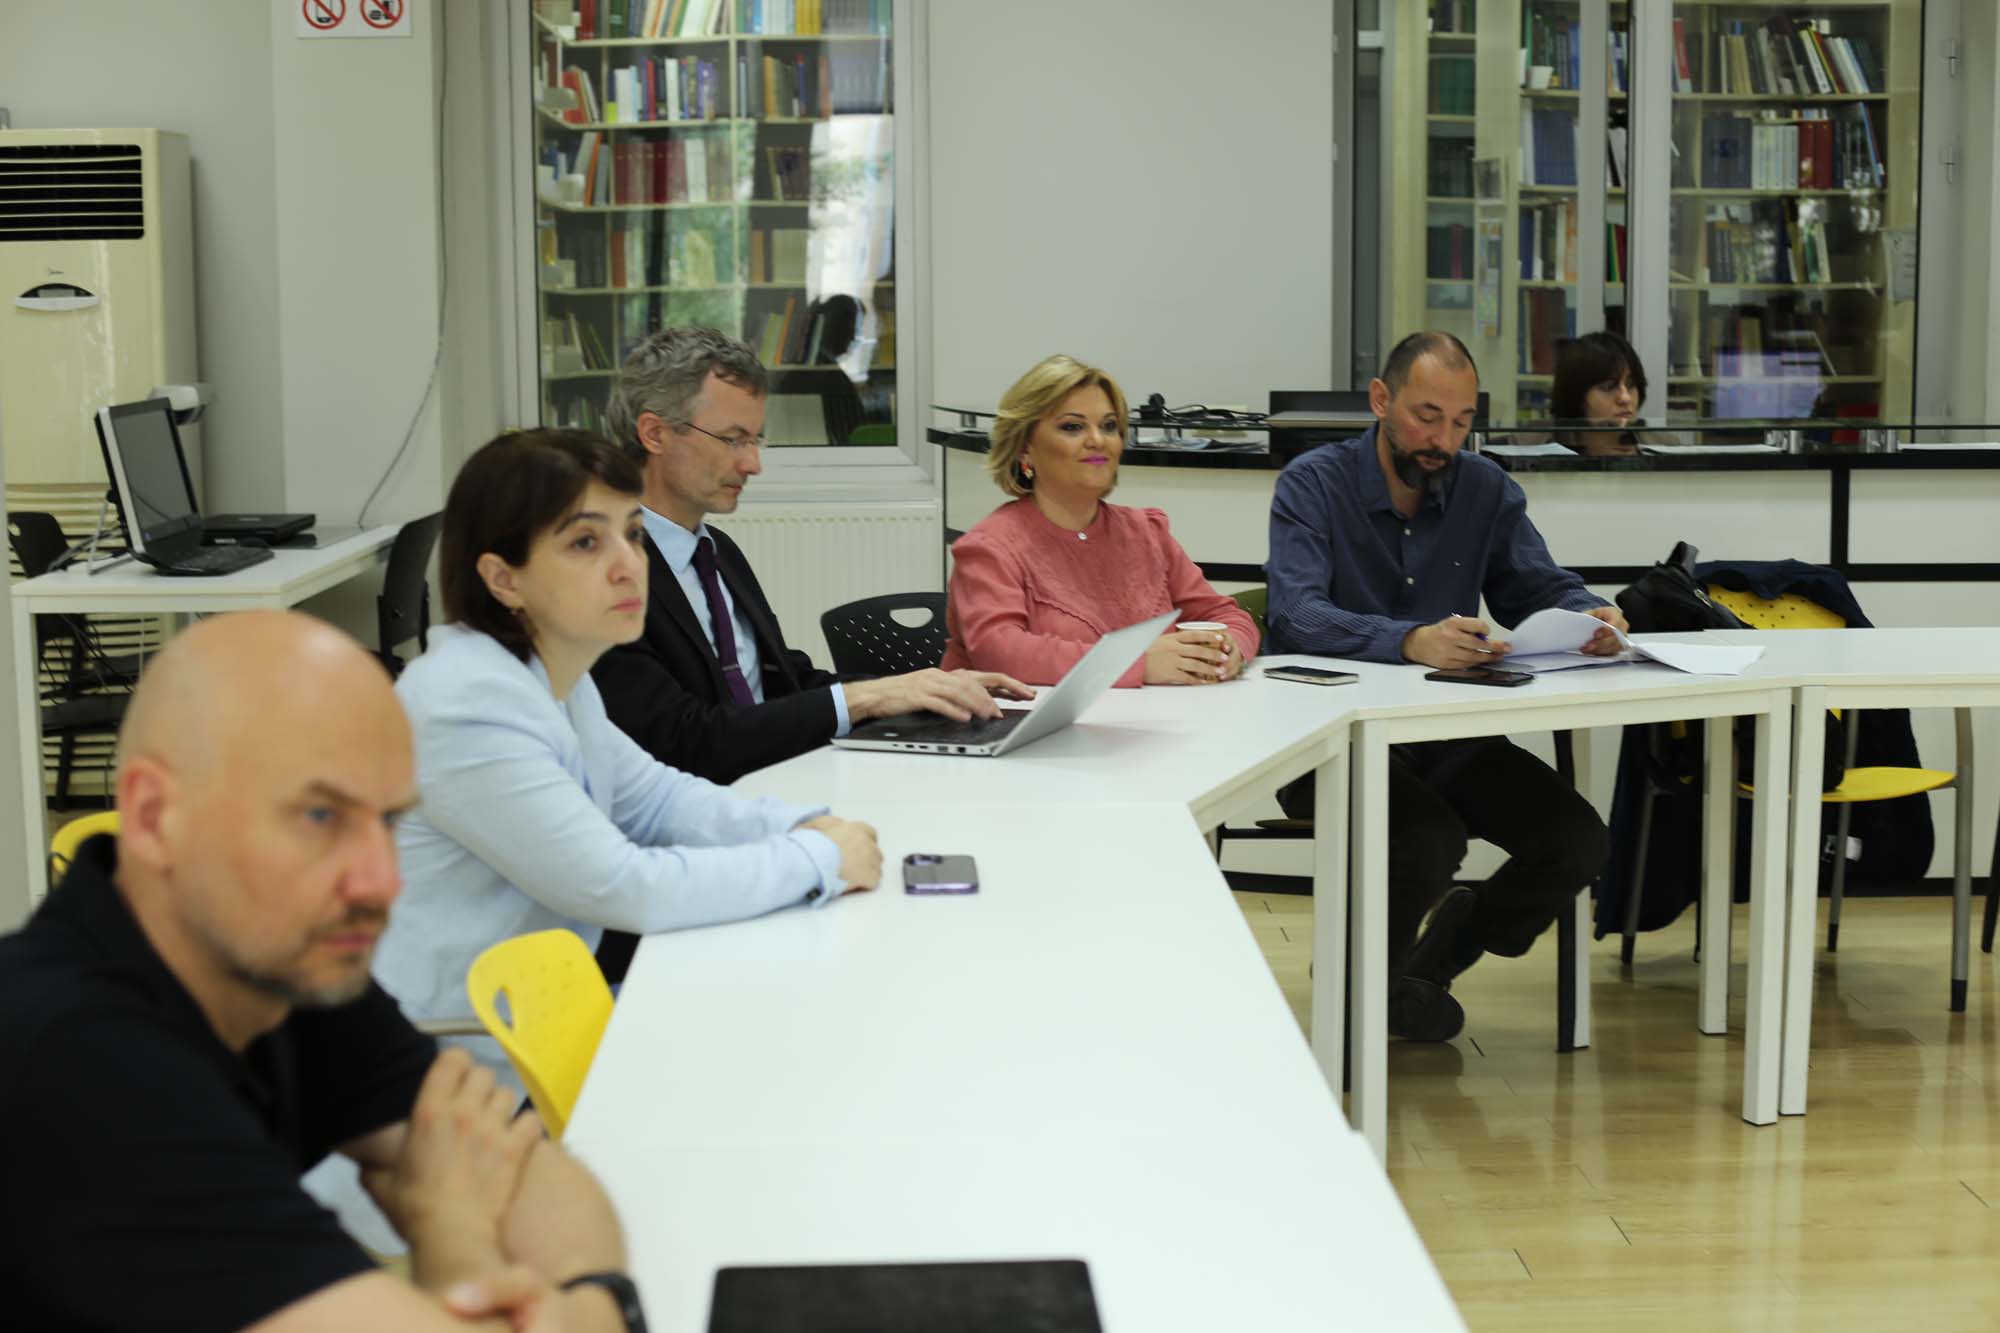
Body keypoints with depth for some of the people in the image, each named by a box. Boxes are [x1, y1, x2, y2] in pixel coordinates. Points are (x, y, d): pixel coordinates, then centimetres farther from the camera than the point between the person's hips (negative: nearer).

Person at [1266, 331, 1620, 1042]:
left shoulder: (1487, 490, 8)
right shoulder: (1313, 483, -9)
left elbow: (1542, 588, 5)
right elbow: (1296, 617, -24)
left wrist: (1589, 617, -21)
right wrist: (1409, 641, -42)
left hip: (1449, 735, 5)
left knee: (1578, 841, -14)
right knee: (1432, 840, -31)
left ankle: (1434, 961, 13)